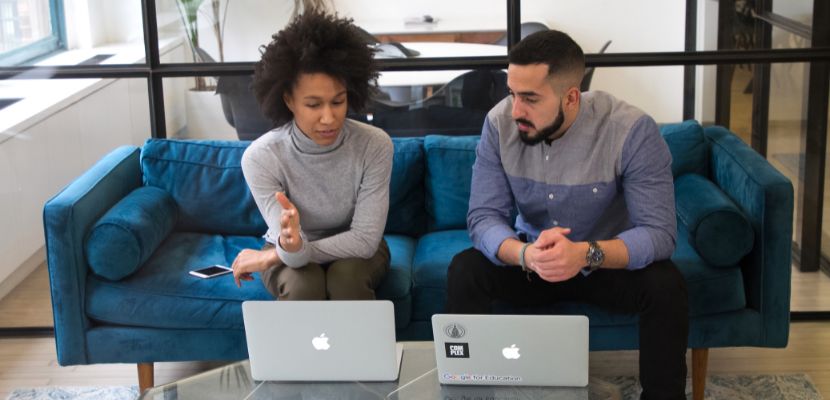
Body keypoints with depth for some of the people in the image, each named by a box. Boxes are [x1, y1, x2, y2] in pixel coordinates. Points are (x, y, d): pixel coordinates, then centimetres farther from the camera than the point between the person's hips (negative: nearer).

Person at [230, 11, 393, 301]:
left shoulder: (374, 145, -24)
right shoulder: (261, 156, -24)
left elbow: (365, 240, -24)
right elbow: (294, 254, -28)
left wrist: (269, 257, -23)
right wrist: (290, 245, -55)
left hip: (355, 250, 1)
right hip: (292, 257, 0)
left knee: (347, 274, -32)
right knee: (302, 285, -33)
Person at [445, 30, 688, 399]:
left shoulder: (632, 130, -25)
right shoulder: (499, 123, -16)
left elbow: (659, 231, -28)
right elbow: (483, 217, -19)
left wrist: (587, 254, -47)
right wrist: (526, 254, -42)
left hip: (609, 264, -2)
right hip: (530, 261, 2)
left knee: (665, 285, -31)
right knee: (464, 270, -24)